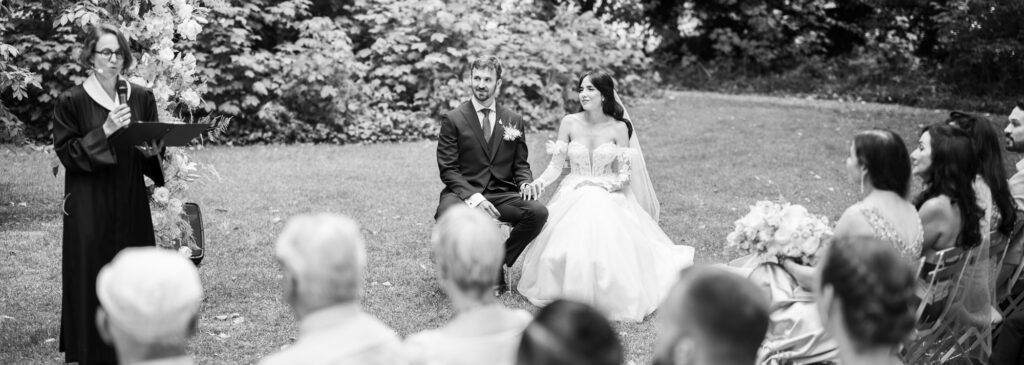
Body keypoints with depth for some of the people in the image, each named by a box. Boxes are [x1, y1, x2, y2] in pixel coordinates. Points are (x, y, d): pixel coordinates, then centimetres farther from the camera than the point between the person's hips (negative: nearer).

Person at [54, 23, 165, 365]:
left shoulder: (142, 97, 5)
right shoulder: (71, 101, -5)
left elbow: (152, 147, 13)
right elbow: (66, 154, -8)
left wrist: (153, 151, -10)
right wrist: (104, 131, -19)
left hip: (132, 204, 3)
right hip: (89, 206, -3)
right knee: (92, 280, -1)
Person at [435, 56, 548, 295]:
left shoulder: (514, 121, 12)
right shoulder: (453, 120, 2)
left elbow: (520, 164, 18)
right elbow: (448, 169, -3)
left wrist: (526, 183, -7)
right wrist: (473, 196, -19)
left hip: (502, 194, 3)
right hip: (463, 192, -3)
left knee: (538, 211, -27)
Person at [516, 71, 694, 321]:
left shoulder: (619, 128, -2)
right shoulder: (569, 123, 1)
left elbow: (623, 176, 0)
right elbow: (556, 165, 1)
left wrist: (596, 184, -16)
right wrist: (538, 183, -17)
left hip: (608, 198, -1)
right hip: (572, 196, 1)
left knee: (607, 245, -26)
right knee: (568, 250, -24)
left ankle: (608, 300, -6)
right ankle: (570, 298, -5)